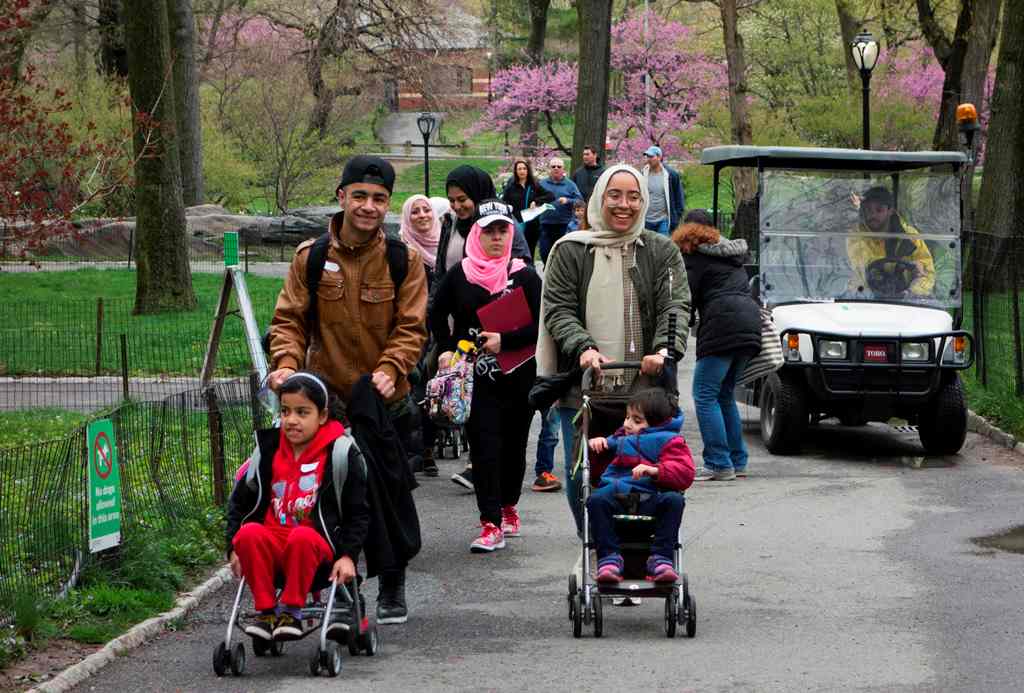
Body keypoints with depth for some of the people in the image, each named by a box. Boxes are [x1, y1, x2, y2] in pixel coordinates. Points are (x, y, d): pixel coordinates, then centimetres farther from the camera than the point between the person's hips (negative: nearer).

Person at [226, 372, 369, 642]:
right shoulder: (268, 450, 10)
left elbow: (358, 512, 3)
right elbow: (239, 500, 17)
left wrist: (348, 556, -8)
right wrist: (235, 548, 5)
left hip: (316, 543, -3)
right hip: (272, 542, 3)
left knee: (302, 537, -38)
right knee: (248, 533, -30)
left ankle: (291, 610, -22)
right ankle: (265, 609, -21)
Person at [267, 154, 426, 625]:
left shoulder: (404, 260, -2)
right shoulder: (311, 257, -1)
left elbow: (411, 327, -4)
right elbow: (289, 318, -1)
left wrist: (389, 368, -22)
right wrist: (286, 362, -20)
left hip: (387, 404, 0)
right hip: (327, 401, 0)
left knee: (392, 498, 8)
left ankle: (392, 591, 24)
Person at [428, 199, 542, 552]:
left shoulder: (524, 276, -3)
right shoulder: (460, 275, 2)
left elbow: (542, 325, -7)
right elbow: (437, 315, 16)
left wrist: (505, 340, -15)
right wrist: (447, 349, 3)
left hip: (518, 375, 0)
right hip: (476, 376, 0)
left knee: (514, 444, 12)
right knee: (483, 446, -9)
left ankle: (508, 506, 34)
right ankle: (491, 523, -11)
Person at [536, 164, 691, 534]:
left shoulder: (661, 251, 10)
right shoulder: (571, 251, 8)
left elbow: (676, 305, -1)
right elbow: (558, 309, 0)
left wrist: (665, 349, -22)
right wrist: (582, 347, -19)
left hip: (644, 389, 0)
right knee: (581, 477, 1)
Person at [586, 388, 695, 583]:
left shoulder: (668, 441, 11)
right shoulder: (621, 439, 29)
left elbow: (685, 474, -3)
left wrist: (655, 470, -19)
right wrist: (598, 443, 19)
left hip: (649, 499, -3)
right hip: (616, 496, 3)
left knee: (674, 500, -32)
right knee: (597, 499, -29)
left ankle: (660, 559, -31)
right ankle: (608, 557, -32)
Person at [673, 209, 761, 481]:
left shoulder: (695, 255, 0)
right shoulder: (730, 252, 26)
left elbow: (687, 297, -4)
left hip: (723, 326, -9)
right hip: (750, 321, 9)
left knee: (705, 396, -6)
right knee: (725, 395, 17)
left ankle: (719, 464, -12)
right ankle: (737, 461, 16)